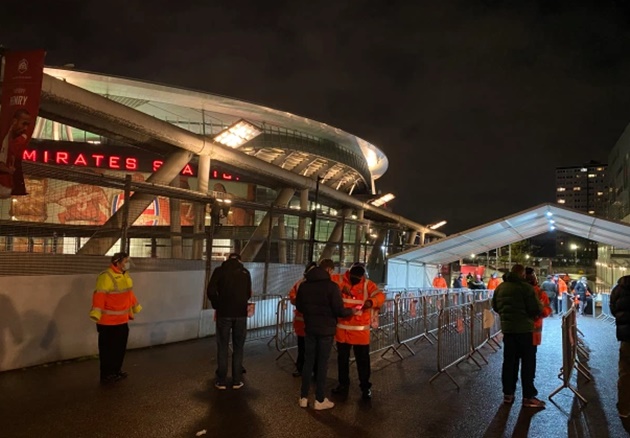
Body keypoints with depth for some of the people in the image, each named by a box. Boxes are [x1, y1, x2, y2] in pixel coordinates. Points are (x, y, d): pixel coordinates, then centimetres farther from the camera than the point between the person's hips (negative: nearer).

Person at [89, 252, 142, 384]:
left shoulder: (125, 275, 9)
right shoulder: (106, 277, -21)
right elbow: (99, 296, -27)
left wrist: (135, 307, 28)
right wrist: (96, 313, -35)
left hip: (122, 320, 9)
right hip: (108, 321, -9)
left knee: (120, 347, 19)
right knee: (108, 349, 3)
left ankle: (116, 370, 33)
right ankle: (106, 375, 15)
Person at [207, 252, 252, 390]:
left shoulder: (220, 270, 0)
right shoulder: (245, 272, 8)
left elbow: (211, 291, -7)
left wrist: (217, 306, 8)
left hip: (224, 313, -2)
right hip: (241, 313, 2)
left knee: (222, 347, 7)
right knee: (238, 347, 10)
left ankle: (221, 381, 11)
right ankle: (237, 381, 13)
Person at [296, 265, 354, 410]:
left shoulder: (303, 285, 1)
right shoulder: (331, 286, -14)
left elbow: (299, 307, 11)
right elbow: (339, 310, -15)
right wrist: (351, 311, 4)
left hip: (310, 328, 4)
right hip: (326, 329, -4)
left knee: (308, 361, 12)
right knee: (322, 363, 4)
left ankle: (304, 397, 16)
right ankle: (320, 400, 11)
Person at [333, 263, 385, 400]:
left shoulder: (368, 284, -5)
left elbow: (380, 296, -16)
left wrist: (371, 301, -36)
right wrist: (341, 290, -28)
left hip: (360, 329, -2)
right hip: (342, 328, 2)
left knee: (362, 360, 6)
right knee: (342, 358, 16)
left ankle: (365, 387, 21)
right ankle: (343, 384, 33)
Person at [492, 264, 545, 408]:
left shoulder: (500, 287, 7)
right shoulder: (526, 287, -13)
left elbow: (495, 306, 16)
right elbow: (536, 309, -13)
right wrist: (540, 307, 8)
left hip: (507, 328, 6)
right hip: (524, 328, -6)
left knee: (509, 361, 12)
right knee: (528, 362, 2)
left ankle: (508, 394, 16)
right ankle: (528, 397, 4)